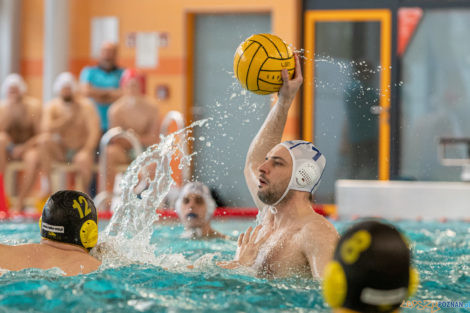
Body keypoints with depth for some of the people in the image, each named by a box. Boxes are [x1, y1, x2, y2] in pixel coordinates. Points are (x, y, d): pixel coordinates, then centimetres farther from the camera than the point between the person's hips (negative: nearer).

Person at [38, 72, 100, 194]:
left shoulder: (85, 105, -7)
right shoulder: (52, 106, 0)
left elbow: (94, 132, -17)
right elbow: (46, 128, -18)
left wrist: (86, 151, -30)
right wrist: (67, 117, -19)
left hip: (81, 150, -3)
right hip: (62, 151, 3)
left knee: (84, 159, -37)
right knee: (44, 138, -26)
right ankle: (46, 186, -22)